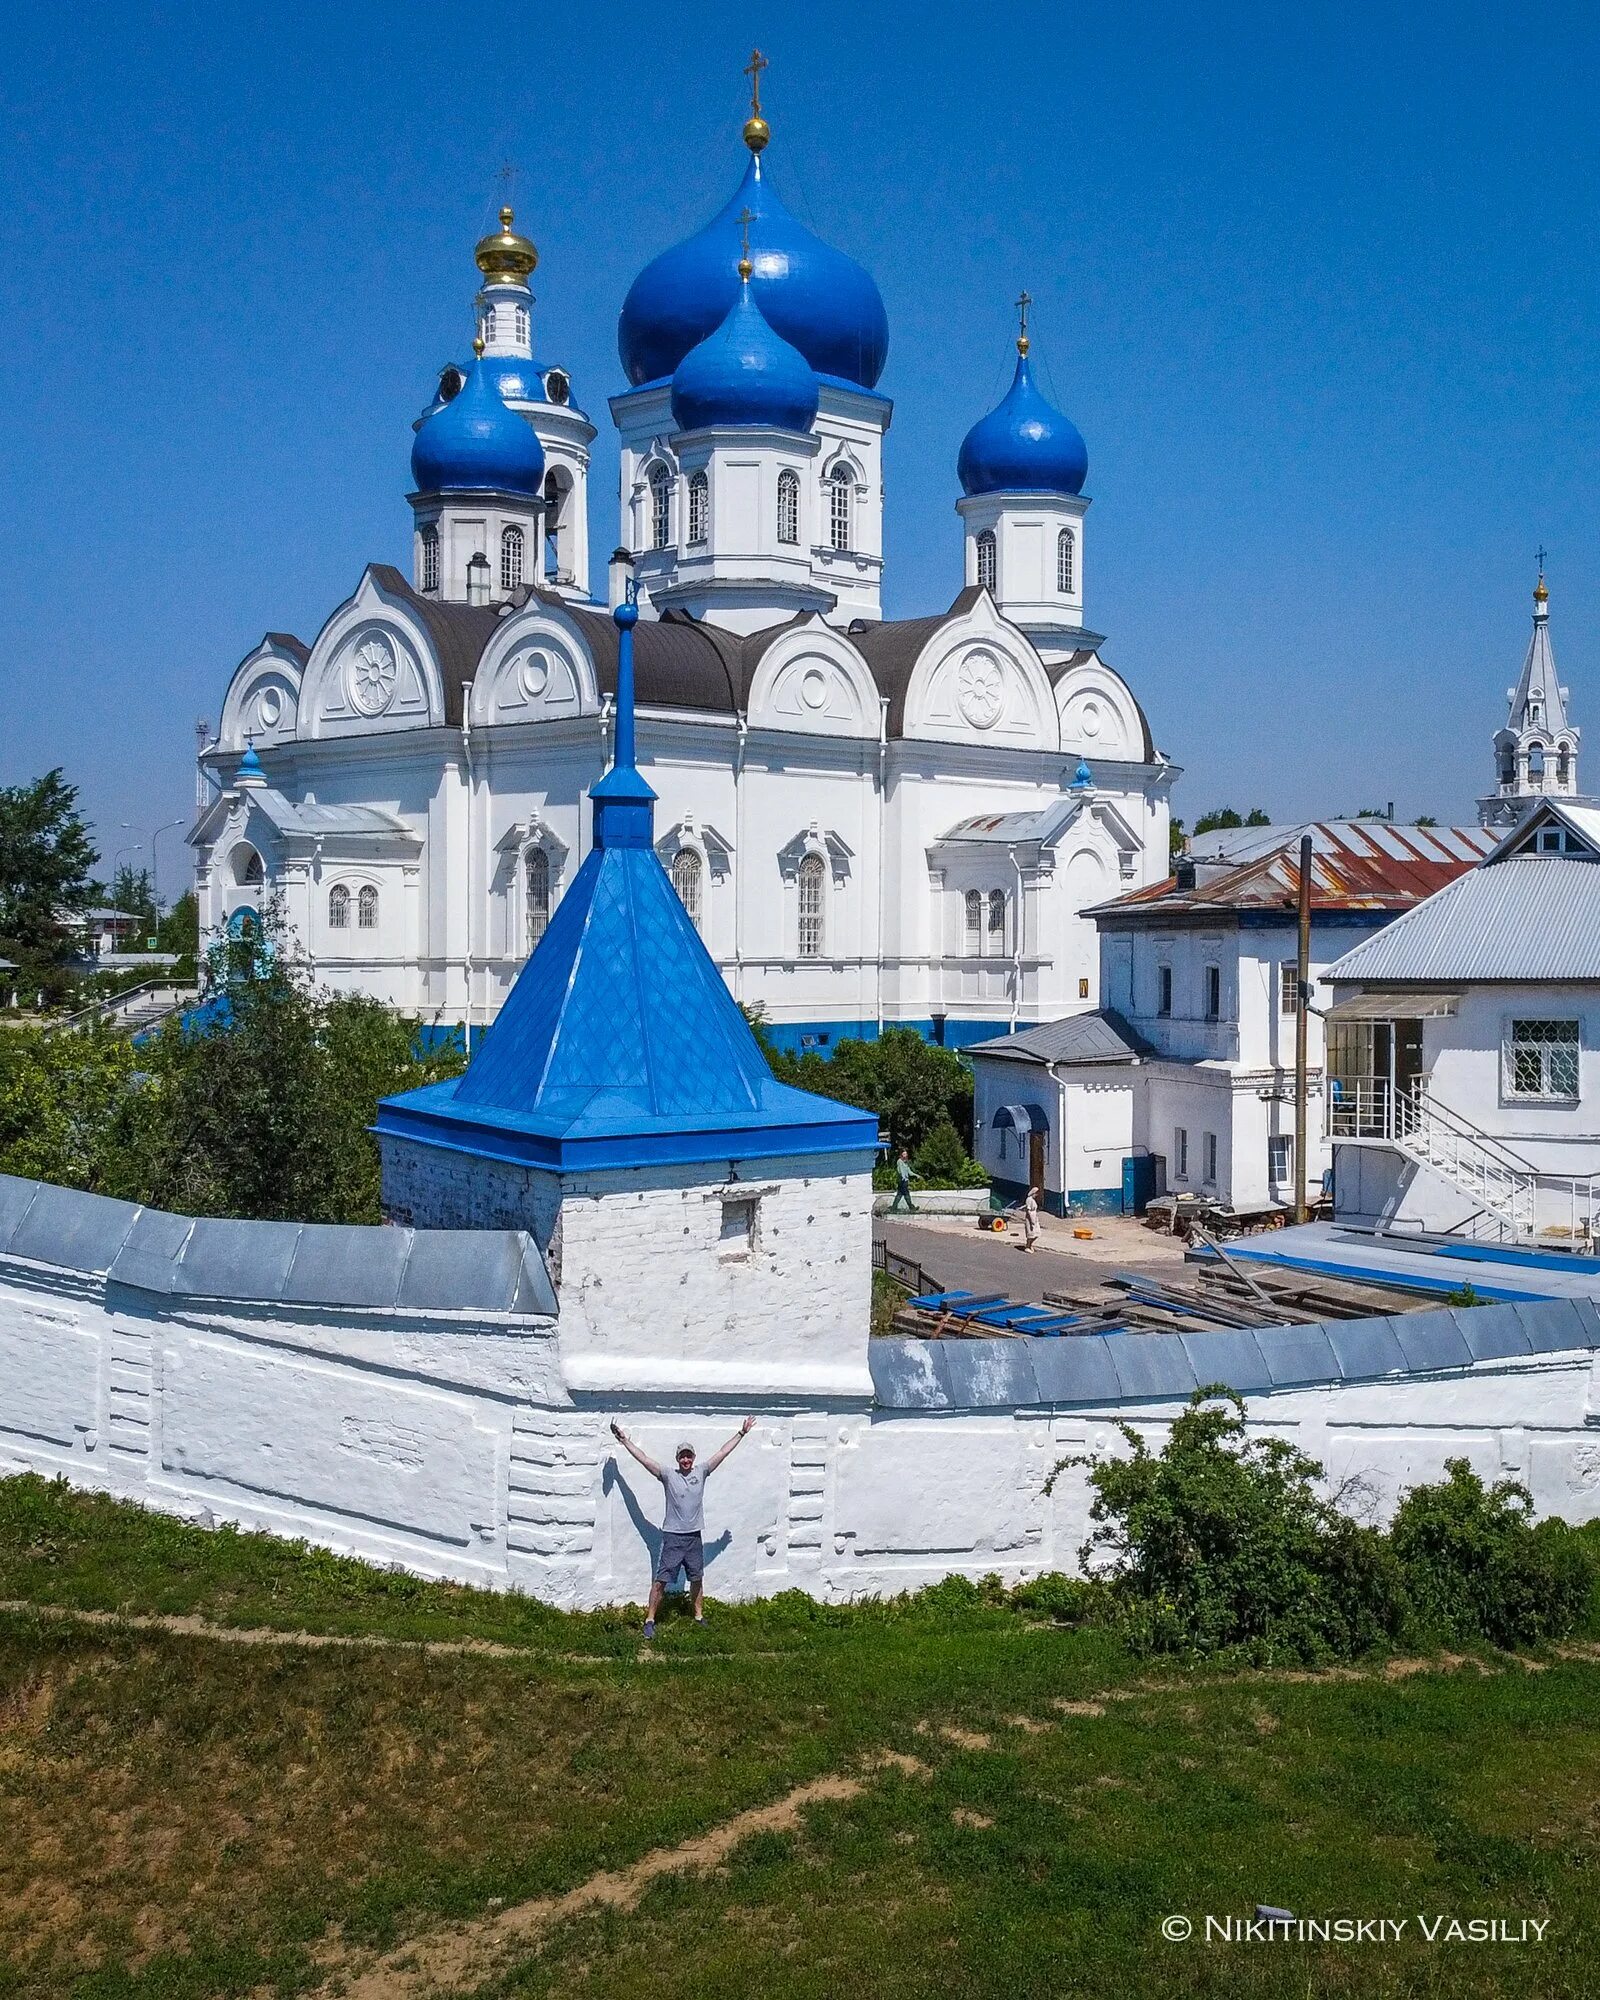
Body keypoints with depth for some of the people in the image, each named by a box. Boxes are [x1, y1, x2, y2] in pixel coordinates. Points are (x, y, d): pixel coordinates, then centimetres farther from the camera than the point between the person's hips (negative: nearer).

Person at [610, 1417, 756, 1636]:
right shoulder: (668, 1475, -4)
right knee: (660, 1580, -3)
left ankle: (699, 1616, 30)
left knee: (697, 1579, 15)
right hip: (672, 1536, -3)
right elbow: (644, 1459, -8)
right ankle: (650, 1620, 4)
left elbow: (723, 1453, 2)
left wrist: (741, 1433, 1)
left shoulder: (701, 1472, 2)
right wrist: (625, 1440, -12)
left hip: (695, 1536, 3)